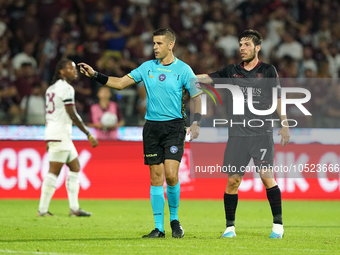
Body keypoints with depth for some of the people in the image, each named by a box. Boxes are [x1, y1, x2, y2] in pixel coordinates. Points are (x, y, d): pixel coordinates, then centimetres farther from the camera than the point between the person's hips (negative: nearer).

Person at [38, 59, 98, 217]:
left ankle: (74, 208, 11)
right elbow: (72, 115, -17)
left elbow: (48, 115, 20)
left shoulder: (51, 88, 17)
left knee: (75, 168, 12)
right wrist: (88, 135, -16)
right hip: (60, 134, -10)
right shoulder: (66, 88, -12)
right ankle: (42, 209, -6)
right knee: (54, 172, -8)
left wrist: (49, 140, 25)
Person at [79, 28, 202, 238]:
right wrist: (95, 75, 2)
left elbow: (196, 97, 0)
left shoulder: (183, 70, -2)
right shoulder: (147, 67, 8)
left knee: (171, 174, -15)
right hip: (152, 126, 3)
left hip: (174, 126, -3)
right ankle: (159, 227, 5)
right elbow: (120, 83, 11)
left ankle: (174, 219, 6)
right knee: (156, 177, 1)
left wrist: (196, 123, -13)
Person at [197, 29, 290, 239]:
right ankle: (230, 227, 8)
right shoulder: (231, 71, 10)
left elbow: (278, 98, 8)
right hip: (237, 134, 2)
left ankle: (278, 224, -4)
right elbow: (206, 78, 8)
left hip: (262, 133, -2)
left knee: (266, 176, -12)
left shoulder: (268, 71, 6)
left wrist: (284, 123, 3)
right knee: (233, 180, -2)